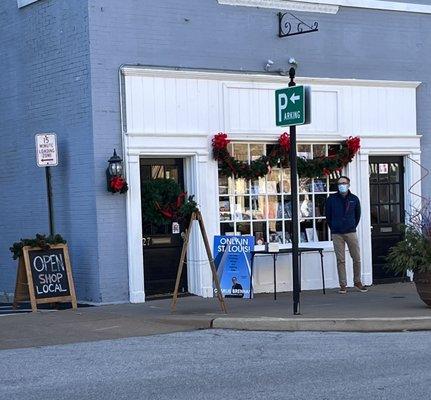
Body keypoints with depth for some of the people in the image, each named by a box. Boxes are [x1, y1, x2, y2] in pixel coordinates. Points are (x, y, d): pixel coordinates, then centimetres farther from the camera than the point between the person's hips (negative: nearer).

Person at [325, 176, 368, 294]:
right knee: (340, 260, 1)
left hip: (351, 232, 1)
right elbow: (328, 215, 10)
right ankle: (343, 285, 6)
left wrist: (353, 226, 11)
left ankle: (357, 282, 16)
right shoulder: (331, 199, 1)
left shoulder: (354, 199, 5)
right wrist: (333, 228, 8)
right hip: (337, 234, -1)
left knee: (357, 259, 2)